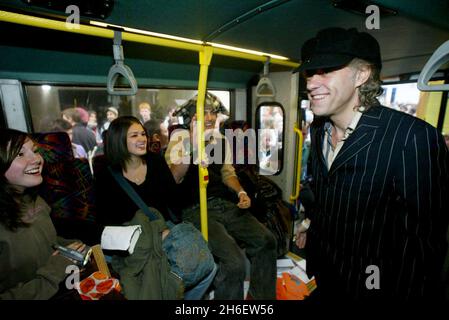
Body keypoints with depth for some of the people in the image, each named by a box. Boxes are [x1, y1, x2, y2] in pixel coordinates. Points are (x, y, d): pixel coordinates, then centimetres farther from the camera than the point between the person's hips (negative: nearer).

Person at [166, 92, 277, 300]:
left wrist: (241, 192, 4)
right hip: (196, 210, -6)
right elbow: (171, 180, -17)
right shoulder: (180, 138, -4)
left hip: (224, 205, 6)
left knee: (266, 241, -2)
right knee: (235, 261, -25)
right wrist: (193, 145, -27)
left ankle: (262, 296, 21)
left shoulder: (221, 140, 13)